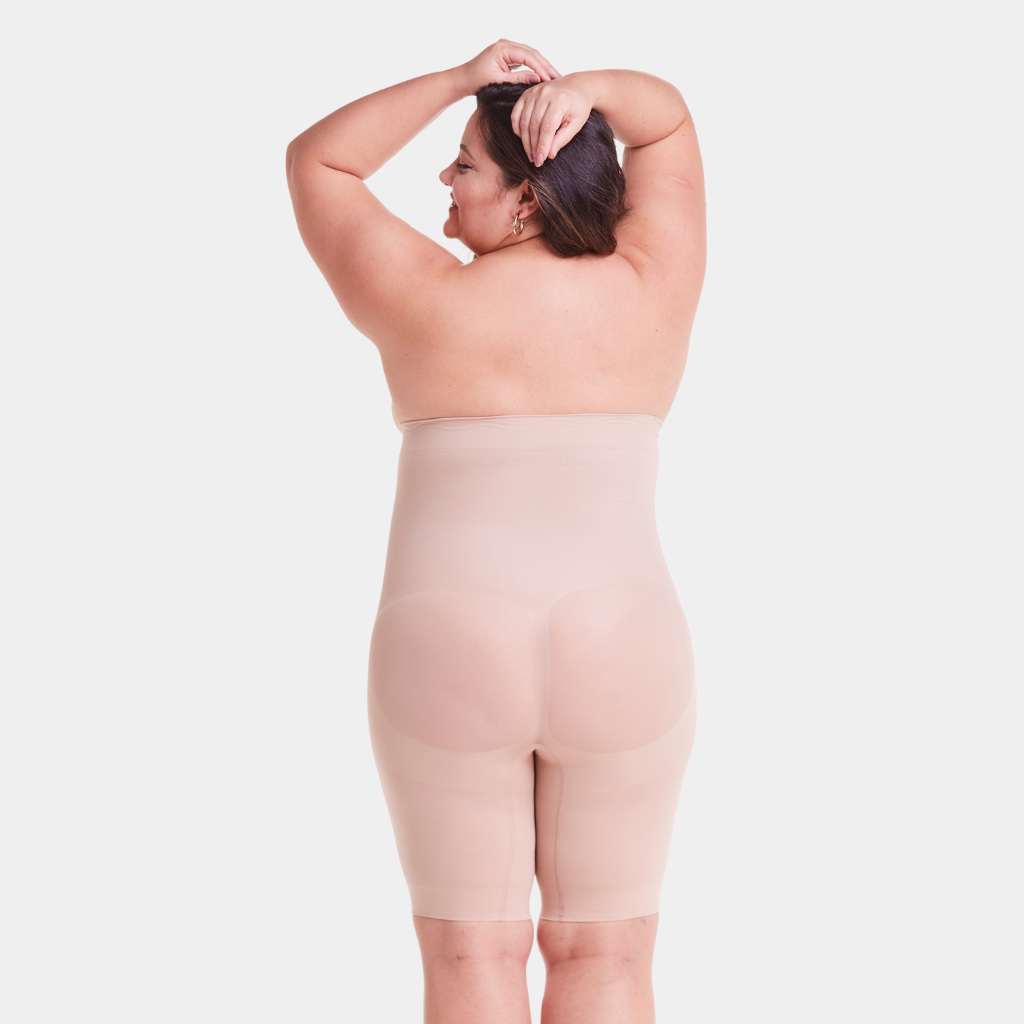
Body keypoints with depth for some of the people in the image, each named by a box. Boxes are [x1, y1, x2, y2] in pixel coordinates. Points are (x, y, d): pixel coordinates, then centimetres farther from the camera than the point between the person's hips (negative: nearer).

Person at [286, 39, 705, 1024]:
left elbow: (315, 162, 9)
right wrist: (583, 89, -5)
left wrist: (456, 80, 2)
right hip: (622, 659, 2)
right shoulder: (648, 294, 1)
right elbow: (667, 119, 15)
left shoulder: (424, 301, -5)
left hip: (447, 658, -1)